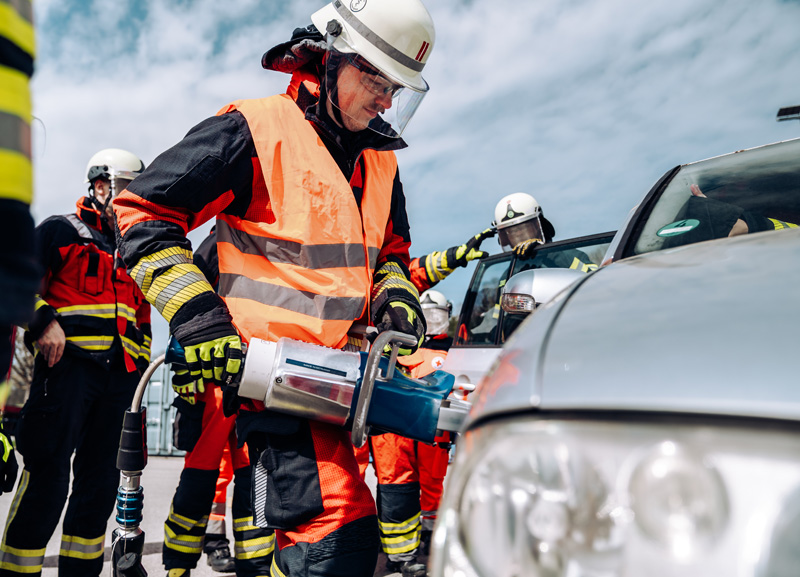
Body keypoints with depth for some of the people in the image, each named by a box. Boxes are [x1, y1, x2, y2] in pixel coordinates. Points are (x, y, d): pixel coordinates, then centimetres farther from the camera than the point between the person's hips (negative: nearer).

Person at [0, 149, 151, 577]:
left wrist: (139, 364, 19)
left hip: (119, 373, 7)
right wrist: (43, 321, -17)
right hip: (68, 362, -6)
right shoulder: (60, 231, 6)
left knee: (101, 477, 7)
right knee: (48, 473, -10)